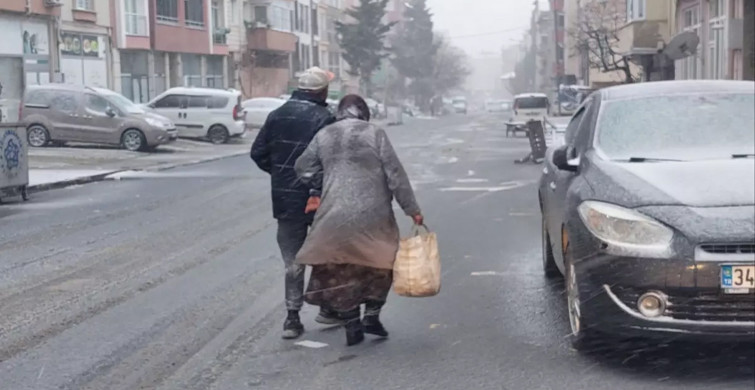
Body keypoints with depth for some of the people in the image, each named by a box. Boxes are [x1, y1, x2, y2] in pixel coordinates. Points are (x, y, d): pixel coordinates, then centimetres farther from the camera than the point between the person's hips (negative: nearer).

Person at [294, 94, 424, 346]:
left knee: (341, 271, 11)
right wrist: (412, 209, 1)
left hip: (335, 217, 2)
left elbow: (304, 168, 12)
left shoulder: (324, 136, 8)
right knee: (381, 265, 16)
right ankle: (371, 316, 9)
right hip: (372, 216, -2)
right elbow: (395, 175, -3)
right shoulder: (375, 134, -1)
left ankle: (352, 326, 11)